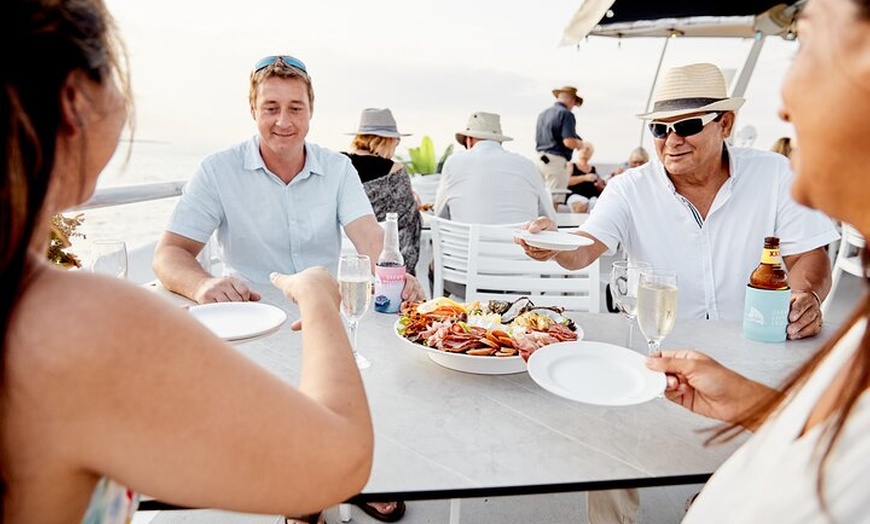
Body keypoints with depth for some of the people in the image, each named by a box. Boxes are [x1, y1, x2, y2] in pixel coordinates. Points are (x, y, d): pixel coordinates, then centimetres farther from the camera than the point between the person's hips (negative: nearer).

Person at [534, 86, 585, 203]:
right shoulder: (566, 114, -9)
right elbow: (569, 142, -18)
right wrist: (579, 143, 4)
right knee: (555, 201, -4)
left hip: (538, 157, 8)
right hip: (555, 160, -7)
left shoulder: (542, 114, 14)